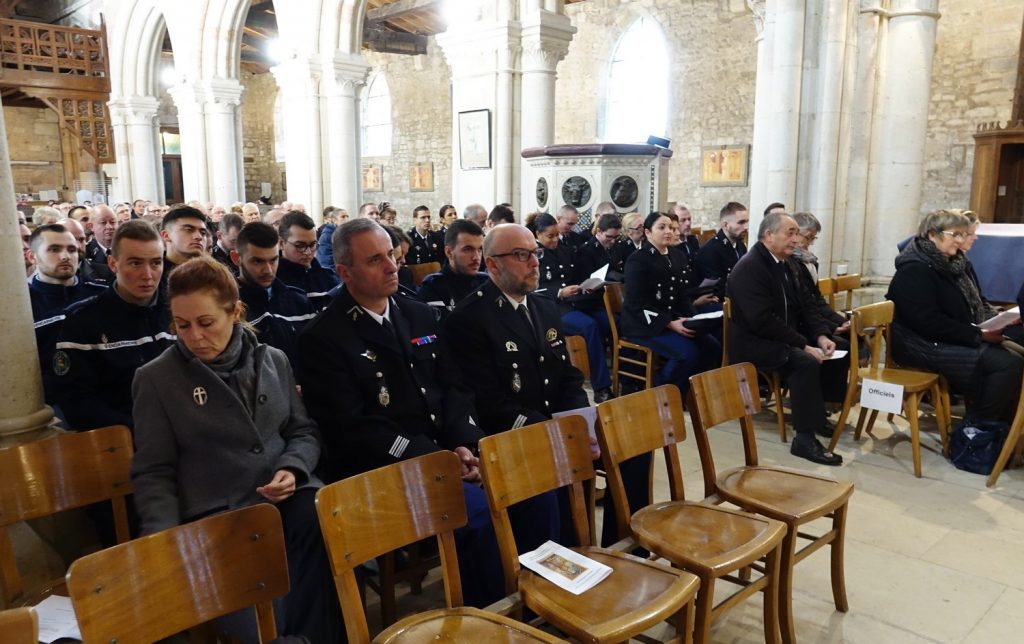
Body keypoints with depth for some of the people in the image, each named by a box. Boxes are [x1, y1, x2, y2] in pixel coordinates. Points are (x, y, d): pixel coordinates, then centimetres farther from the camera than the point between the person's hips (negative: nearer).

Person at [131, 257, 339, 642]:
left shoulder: (272, 361, 12)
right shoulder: (155, 379, 3)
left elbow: (303, 430, 16)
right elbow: (153, 472, 4)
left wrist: (293, 468, -6)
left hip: (286, 496, 4)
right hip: (216, 511, -3)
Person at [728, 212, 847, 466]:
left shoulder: (781, 263, 13)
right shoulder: (749, 268, -17)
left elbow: (803, 306, 14)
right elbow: (763, 321, -26)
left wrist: (821, 336, -4)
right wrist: (804, 345, -25)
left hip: (783, 338, 10)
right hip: (753, 343, -10)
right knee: (806, 362, -32)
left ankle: (820, 412, 14)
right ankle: (804, 438, -27)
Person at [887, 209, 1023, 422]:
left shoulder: (952, 264, 13)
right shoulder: (914, 271, -15)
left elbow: (975, 304, 23)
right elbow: (930, 322, -21)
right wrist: (978, 335, -20)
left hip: (959, 340, 9)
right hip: (924, 347, -9)